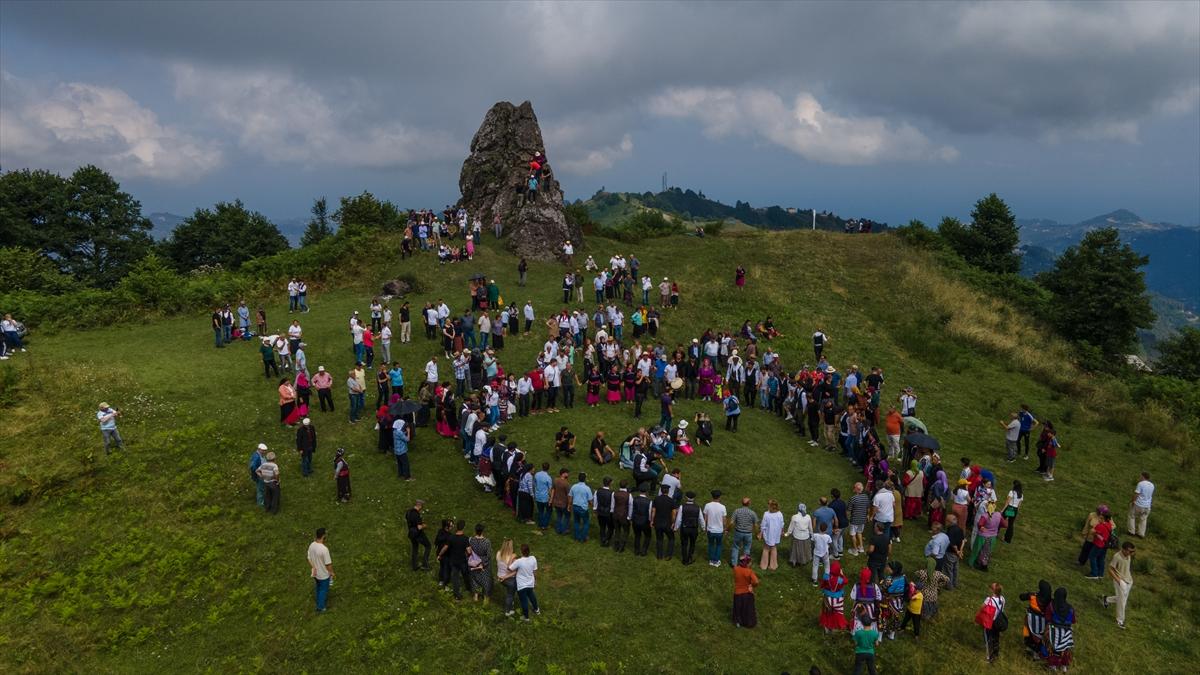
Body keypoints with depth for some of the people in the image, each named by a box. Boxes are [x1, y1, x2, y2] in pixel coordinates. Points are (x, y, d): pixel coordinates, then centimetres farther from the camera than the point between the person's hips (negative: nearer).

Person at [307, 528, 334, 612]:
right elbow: (328, 564, -24)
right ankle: (320, 607, 33)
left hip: (316, 573, 6)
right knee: (323, 590, 17)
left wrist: (314, 568, 10)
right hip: (324, 574, -6)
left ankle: (319, 602, 49)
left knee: (318, 588, 29)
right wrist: (331, 572, -7)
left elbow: (309, 559, -1)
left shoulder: (311, 546, -13)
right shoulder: (324, 549, -35)